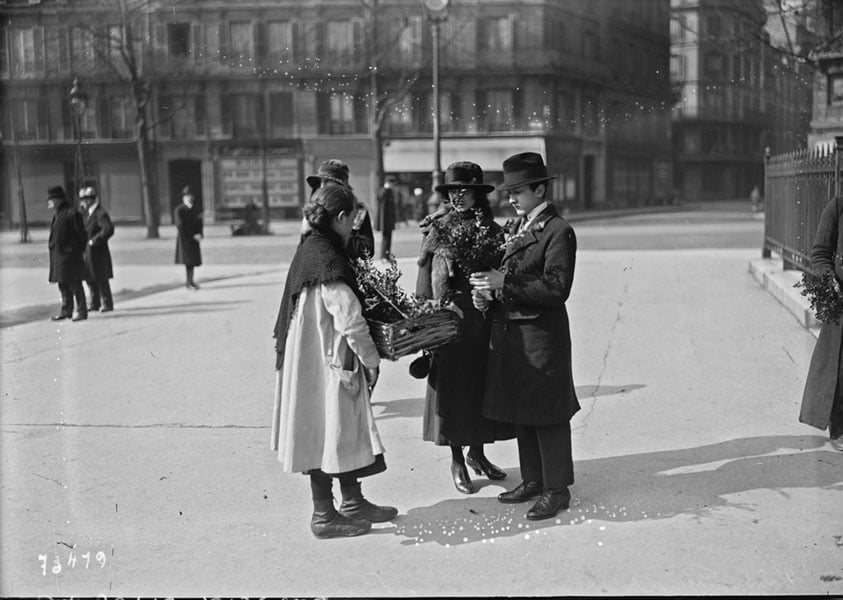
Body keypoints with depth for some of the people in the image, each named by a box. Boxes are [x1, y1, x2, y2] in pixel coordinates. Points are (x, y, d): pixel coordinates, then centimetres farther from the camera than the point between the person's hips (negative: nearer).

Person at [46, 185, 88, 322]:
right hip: (58, 254, 9)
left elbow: (81, 234, -11)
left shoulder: (72, 213, -12)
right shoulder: (56, 215, 15)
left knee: (75, 284, -4)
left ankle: (81, 311, 2)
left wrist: (81, 251, -9)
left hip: (69, 255, -9)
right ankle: (66, 310, 22)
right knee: (63, 285, 14)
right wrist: (51, 242, 10)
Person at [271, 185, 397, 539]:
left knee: (344, 431, 17)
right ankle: (324, 516, 11)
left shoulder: (308, 250, 8)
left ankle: (353, 503, 27)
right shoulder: (328, 259, -21)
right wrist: (371, 359, -9)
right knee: (328, 430, 1)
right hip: (327, 362, -9)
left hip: (313, 358, 9)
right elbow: (350, 318, -22)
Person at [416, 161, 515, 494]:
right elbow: (436, 283, -8)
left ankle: (477, 452, 27)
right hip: (452, 320, -4)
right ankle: (457, 461, 14)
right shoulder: (439, 231, -4)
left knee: (483, 385, 11)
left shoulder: (493, 231, 5)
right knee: (454, 387, 3)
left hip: (486, 321, 4)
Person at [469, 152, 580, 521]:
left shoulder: (558, 231, -12)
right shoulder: (517, 227, 15)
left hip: (542, 335, -9)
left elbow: (557, 288, -21)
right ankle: (533, 480, 29)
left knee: (547, 414, 0)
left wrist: (505, 282, -24)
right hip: (509, 334, 9)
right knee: (521, 413, 16)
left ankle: (557, 489, 11)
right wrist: (488, 293, 1)